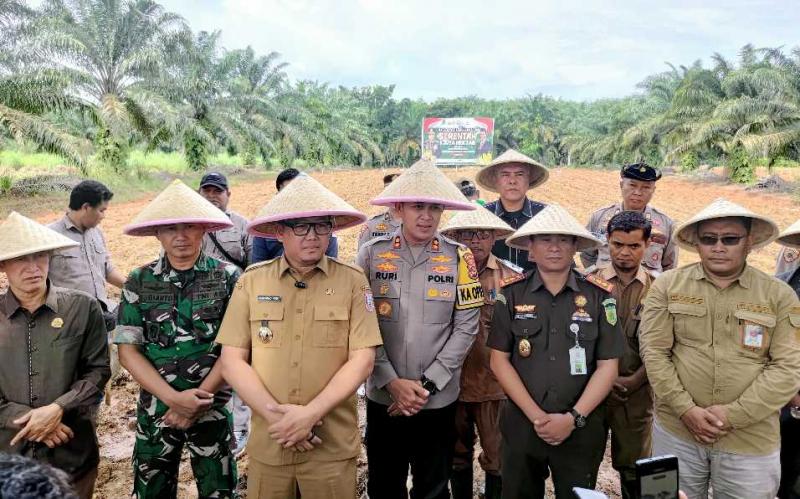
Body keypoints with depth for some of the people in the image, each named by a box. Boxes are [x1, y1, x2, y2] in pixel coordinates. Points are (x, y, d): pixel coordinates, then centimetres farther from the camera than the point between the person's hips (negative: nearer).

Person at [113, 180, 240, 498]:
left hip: (213, 408, -1)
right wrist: (173, 398, -15)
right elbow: (128, 350, -5)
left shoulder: (227, 278, -7)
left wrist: (198, 400, -13)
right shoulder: (139, 282, -3)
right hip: (156, 408, 2)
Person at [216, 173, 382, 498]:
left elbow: (362, 360, -8)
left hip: (333, 446, -1)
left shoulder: (353, 282, -4)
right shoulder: (251, 282, 0)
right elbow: (232, 360, -1)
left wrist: (310, 414, -16)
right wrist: (274, 413, -13)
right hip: (267, 442, 2)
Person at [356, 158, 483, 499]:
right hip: (383, 398, 0)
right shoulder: (371, 255, -4)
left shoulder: (459, 258, -4)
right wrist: (392, 382, -13)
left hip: (439, 400, 0)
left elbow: (465, 328, -5)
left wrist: (427, 385, -11)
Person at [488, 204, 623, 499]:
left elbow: (607, 366, -3)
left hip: (581, 428, 0)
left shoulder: (599, 296, -3)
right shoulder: (512, 294, -2)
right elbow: (499, 360, -3)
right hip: (522, 424, 1)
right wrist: (535, 415, -11)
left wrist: (573, 418, -13)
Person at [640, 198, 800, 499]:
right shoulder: (668, 286, -1)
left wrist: (734, 414, -13)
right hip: (676, 432, 0)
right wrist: (685, 410, -13)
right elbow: (654, 352, -4)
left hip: (751, 441, 0)